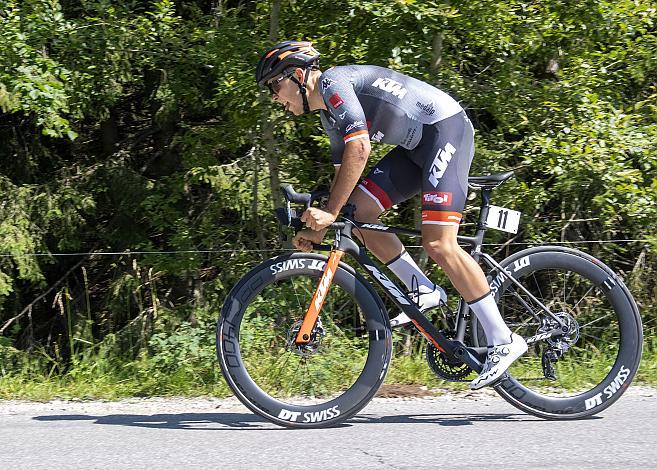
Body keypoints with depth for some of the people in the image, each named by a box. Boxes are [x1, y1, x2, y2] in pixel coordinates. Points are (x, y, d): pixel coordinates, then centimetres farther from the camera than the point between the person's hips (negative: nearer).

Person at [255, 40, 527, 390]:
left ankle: (503, 341, -14)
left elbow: (359, 150, -24)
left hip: (446, 128, -10)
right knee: (359, 209, 0)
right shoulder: (329, 116, 17)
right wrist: (319, 230, 12)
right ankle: (422, 290, 7)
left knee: (438, 243, -18)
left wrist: (330, 212, -22)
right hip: (417, 145, 10)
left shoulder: (333, 82, -13)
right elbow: (344, 173, 21)